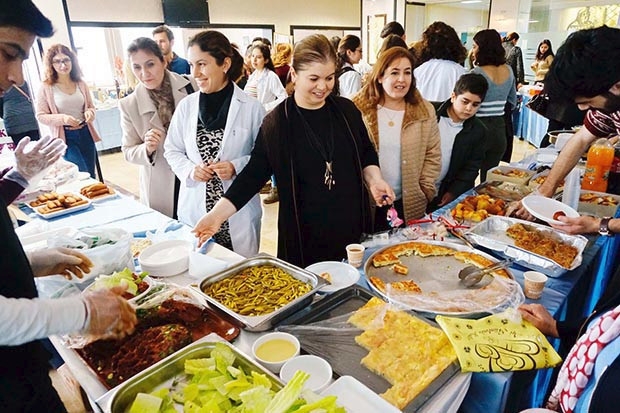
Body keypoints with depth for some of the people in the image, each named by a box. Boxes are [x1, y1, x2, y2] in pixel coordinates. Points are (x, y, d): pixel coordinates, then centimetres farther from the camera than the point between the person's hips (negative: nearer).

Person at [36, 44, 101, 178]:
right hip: (65, 137, -4)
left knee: (91, 175, 11)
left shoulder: (81, 84, 4)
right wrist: (63, 118, -21)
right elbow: (41, 116, -4)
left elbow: (91, 106, 14)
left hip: (85, 133, 4)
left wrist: (90, 113, -10)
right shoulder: (47, 88, -7)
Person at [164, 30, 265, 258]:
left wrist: (236, 167, -16)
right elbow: (172, 150, 12)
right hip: (194, 210, 3)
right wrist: (190, 170, -7)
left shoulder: (251, 107, -7)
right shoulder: (186, 106, 3)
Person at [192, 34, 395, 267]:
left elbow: (366, 153, 14)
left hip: (353, 225, 3)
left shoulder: (346, 110, 2)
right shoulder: (277, 122, -6)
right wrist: (218, 214, -14)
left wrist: (374, 180, -5)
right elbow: (254, 173, -5)